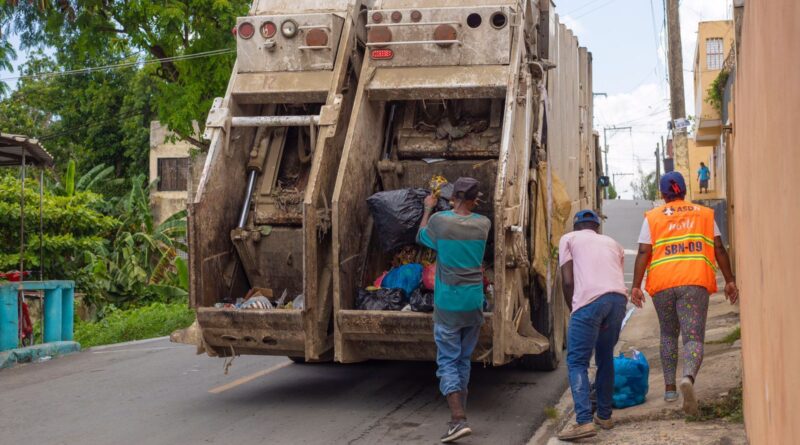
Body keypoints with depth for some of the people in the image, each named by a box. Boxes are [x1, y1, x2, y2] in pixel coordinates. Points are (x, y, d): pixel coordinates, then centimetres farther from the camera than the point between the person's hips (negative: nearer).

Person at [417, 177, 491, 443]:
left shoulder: (439, 221, -11)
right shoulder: (483, 224, -3)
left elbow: (421, 237, 12)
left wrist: (428, 209, 26)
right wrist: (467, 208, 37)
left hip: (448, 305, -3)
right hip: (474, 305, 3)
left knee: (448, 361, -1)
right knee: (464, 360, 16)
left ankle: (458, 419, -15)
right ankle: (459, 413, 23)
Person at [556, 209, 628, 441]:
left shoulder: (569, 239, 19)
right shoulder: (612, 243, 32)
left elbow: (568, 281, 8)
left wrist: (573, 310, 21)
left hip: (590, 299, -5)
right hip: (619, 298, 5)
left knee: (577, 361, 0)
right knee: (605, 358, 20)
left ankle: (584, 421, -12)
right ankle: (604, 416, 27)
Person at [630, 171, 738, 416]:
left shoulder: (652, 217, 9)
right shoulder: (705, 214, 14)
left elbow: (643, 253, 1)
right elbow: (719, 249, 9)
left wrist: (636, 286, -1)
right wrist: (730, 281, 13)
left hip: (663, 284, 1)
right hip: (695, 282, -1)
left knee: (668, 334, 20)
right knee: (693, 337, -5)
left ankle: (669, 387, 20)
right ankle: (688, 377, -33)